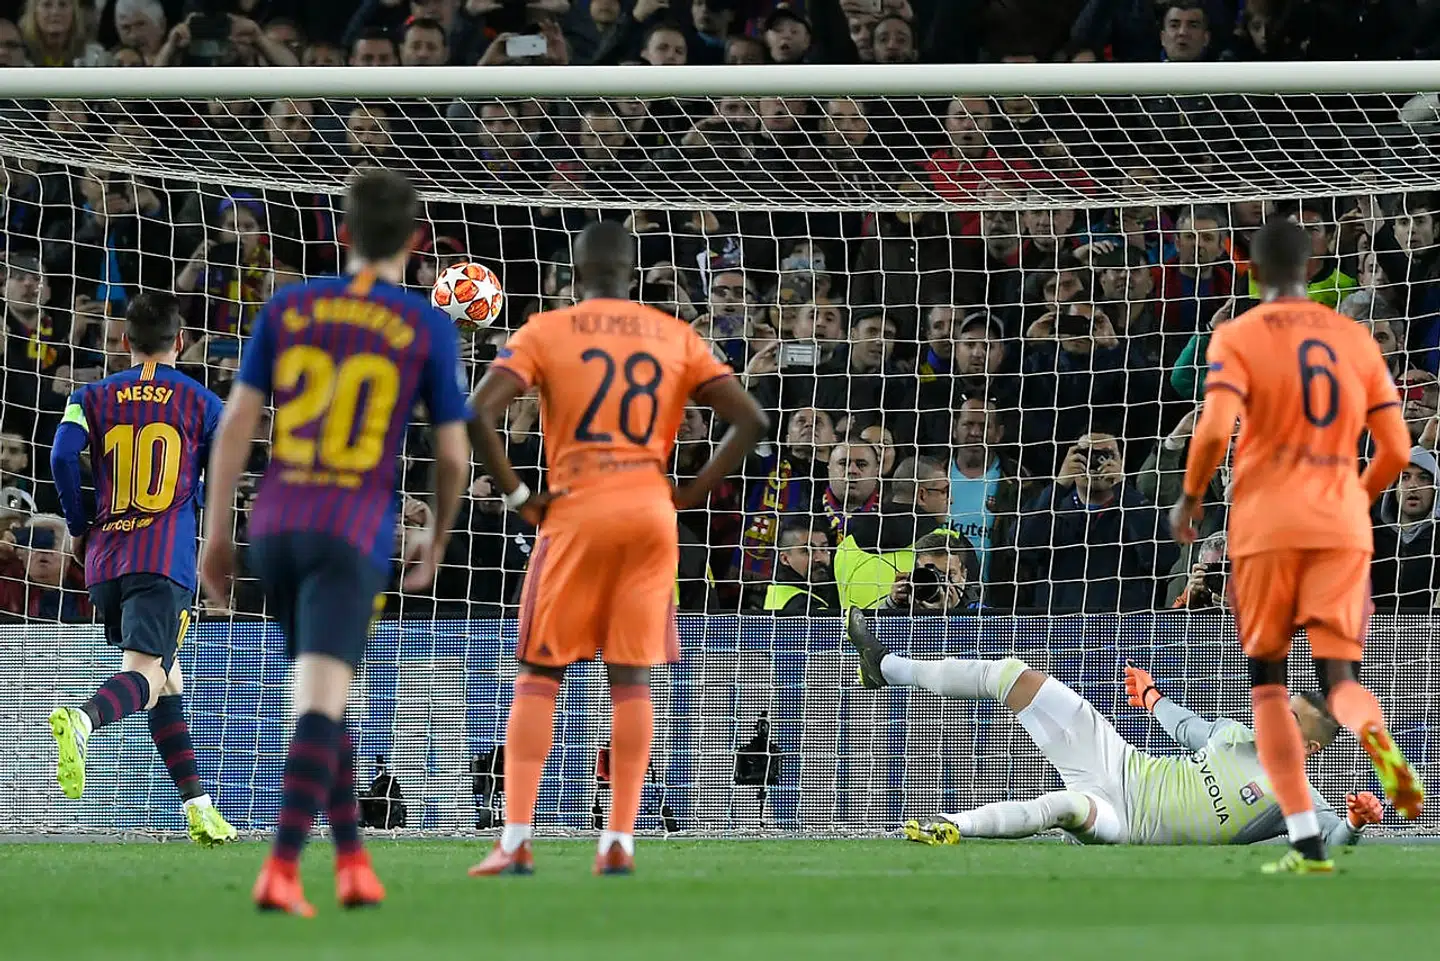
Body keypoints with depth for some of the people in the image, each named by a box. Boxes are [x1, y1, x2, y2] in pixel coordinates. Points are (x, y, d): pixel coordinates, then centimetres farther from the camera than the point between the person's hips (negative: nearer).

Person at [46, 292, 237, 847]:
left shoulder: (93, 398, 11)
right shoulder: (202, 403, 8)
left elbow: (63, 455, -5)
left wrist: (81, 526, 8)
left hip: (104, 560, 4)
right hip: (166, 559, -4)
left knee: (166, 680, 18)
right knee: (145, 675, -19)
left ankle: (196, 804, 16)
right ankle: (82, 720, -51)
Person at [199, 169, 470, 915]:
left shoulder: (287, 308, 8)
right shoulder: (428, 328, 1)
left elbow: (237, 421, 3)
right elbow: (452, 454, 3)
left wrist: (217, 533, 7)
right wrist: (436, 540, 20)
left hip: (274, 526, 4)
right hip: (354, 535, -4)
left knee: (324, 694, 20)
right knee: (321, 706, -11)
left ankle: (352, 860, 20)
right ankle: (280, 870, -25)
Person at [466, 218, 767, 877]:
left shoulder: (545, 333, 1)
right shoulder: (676, 338, 9)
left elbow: (478, 414, -12)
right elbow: (750, 420, 3)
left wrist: (516, 496, -5)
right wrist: (691, 493, 5)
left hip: (577, 514, -2)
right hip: (651, 514, 2)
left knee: (539, 675, 4)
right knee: (631, 676, 6)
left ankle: (515, 840, -4)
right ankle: (620, 840, 0)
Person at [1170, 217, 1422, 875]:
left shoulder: (1237, 338, -1)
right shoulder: (1355, 339, 10)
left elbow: (1215, 430, -15)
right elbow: (1396, 450, 9)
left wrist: (1190, 499, 2)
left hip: (1266, 526, -2)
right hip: (1343, 526, 2)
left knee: (1267, 680, 10)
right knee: (1340, 675, 2)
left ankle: (1306, 843, 1)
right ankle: (1375, 736, -37)